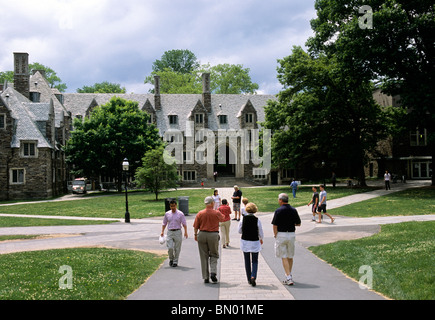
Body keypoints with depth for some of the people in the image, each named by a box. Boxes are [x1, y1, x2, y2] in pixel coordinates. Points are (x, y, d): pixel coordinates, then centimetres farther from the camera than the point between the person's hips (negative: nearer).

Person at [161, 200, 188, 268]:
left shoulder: (180, 214, -1)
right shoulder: (167, 214, 7)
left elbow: (184, 224, -1)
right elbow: (164, 223, 15)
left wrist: (185, 232, -10)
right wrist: (162, 231, 6)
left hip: (177, 232, -1)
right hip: (170, 232, 1)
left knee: (177, 248, 2)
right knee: (170, 248, -7)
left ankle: (175, 261, 15)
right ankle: (171, 259, 18)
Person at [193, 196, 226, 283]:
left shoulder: (200, 213, -3)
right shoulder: (217, 213, -5)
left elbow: (196, 226, 1)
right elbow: (223, 219, 17)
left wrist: (195, 235, 16)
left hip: (202, 235, 1)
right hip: (213, 235, -1)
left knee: (204, 257, 7)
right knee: (214, 255, 13)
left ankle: (206, 277, 9)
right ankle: (213, 272, -8)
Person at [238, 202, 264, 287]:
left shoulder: (243, 219, -8)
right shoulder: (257, 220, -11)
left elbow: (239, 231, 2)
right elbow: (261, 233, -4)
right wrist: (261, 239, 17)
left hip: (245, 242, 2)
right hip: (255, 242, -2)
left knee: (247, 261, 14)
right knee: (255, 261, 8)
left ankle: (249, 279, 18)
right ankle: (253, 276, -14)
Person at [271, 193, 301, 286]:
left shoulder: (279, 211, -12)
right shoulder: (293, 210, 2)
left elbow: (275, 225, -12)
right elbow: (298, 224, 9)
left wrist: (275, 235, 0)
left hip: (281, 234, -5)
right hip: (292, 234, 5)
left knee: (284, 257, -1)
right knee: (290, 256, 16)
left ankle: (289, 278, -8)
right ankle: (289, 276, 27)